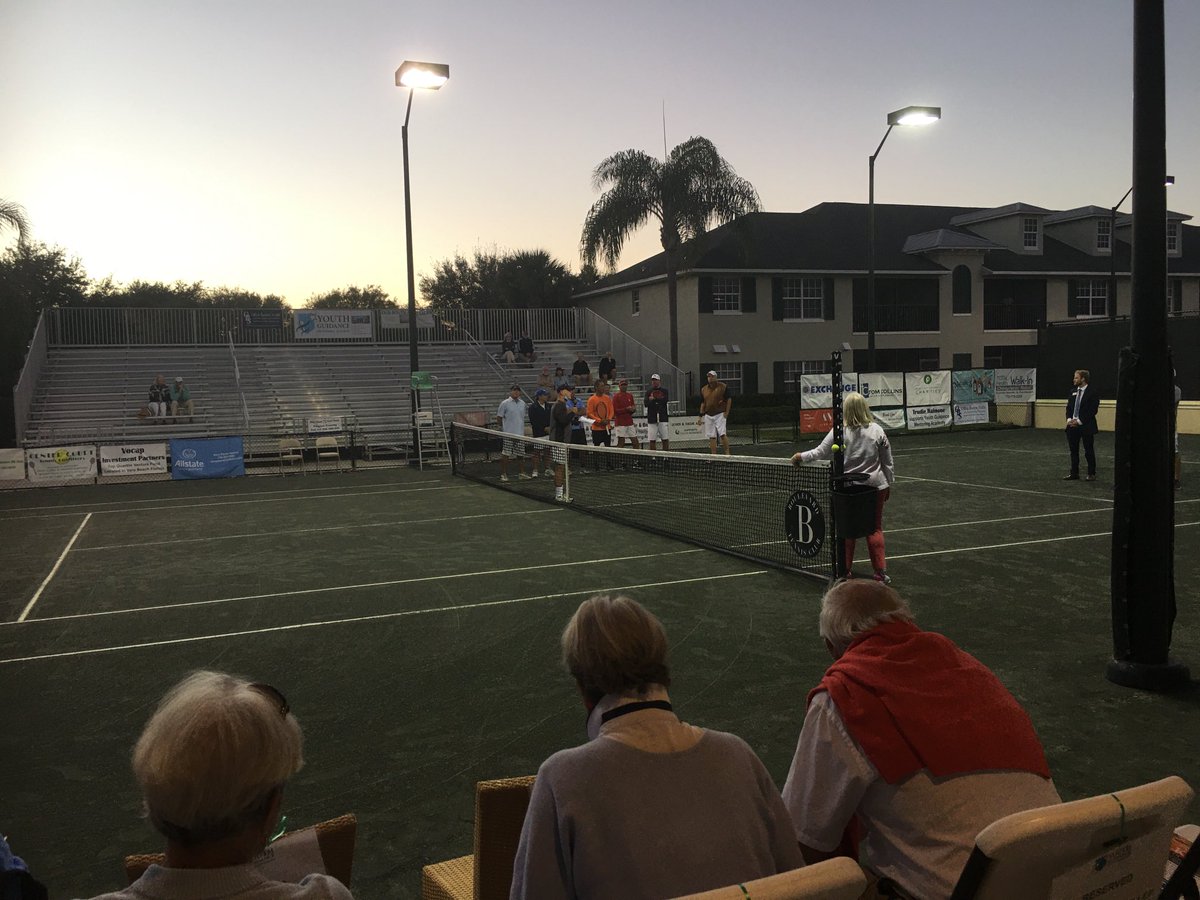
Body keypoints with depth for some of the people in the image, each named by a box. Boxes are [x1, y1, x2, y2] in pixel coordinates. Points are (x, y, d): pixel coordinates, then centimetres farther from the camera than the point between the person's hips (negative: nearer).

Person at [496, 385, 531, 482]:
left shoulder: (522, 403, 11)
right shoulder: (505, 403, -4)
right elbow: (499, 417, 0)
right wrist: (504, 426, 1)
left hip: (520, 434, 5)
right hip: (508, 434, -5)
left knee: (520, 454, 8)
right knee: (505, 454, -4)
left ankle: (521, 473, 18)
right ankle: (503, 474, 3)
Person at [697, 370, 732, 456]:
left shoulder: (723, 387, -2)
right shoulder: (703, 389, 10)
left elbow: (729, 399, 1)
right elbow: (702, 403, 15)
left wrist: (727, 412, -5)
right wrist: (701, 417, 9)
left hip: (720, 414, -4)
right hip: (708, 415, 4)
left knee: (722, 434, -14)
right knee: (712, 437, 3)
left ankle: (727, 453, -6)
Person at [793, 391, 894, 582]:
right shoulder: (877, 431, -3)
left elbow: (820, 452, -3)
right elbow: (888, 461, 3)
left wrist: (801, 456, 13)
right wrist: (889, 483, 15)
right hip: (875, 487, 1)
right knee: (875, 529, 9)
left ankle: (846, 569, 20)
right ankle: (881, 572, 6)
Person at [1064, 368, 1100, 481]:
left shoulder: (1092, 393, -8)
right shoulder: (1073, 392, 12)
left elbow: (1093, 411, -13)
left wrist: (1079, 421, -17)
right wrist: (1069, 419, -5)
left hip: (1086, 426, -6)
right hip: (1073, 426, 6)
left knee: (1089, 451, 2)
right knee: (1073, 451, 9)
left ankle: (1091, 474, 10)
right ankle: (1074, 473, 16)